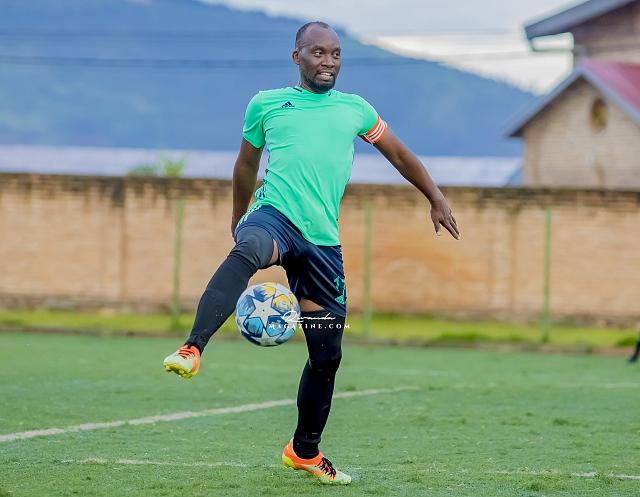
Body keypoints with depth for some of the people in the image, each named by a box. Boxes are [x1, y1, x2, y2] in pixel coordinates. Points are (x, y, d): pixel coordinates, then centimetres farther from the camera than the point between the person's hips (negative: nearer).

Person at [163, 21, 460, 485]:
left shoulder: (355, 109, 16)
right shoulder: (266, 104, 11)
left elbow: (399, 154, 28)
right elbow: (247, 163, 26)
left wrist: (436, 199, 22)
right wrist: (238, 217, 33)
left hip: (324, 240, 4)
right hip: (274, 216, -4)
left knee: (327, 354, 5)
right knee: (247, 250, -42)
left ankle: (305, 451, 25)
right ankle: (192, 350, -58)